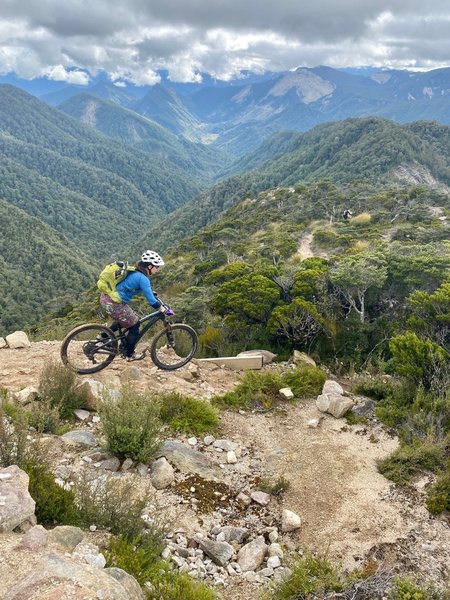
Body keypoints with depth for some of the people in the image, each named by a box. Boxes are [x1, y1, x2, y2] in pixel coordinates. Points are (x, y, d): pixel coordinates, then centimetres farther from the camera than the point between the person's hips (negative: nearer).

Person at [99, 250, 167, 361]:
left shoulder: (135, 272, 11)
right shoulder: (142, 278, -17)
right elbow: (151, 300, -17)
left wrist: (158, 301, 27)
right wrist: (164, 310, -5)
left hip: (106, 298, 9)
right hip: (114, 304, -9)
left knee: (123, 320, 32)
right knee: (134, 325, 9)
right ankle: (130, 354, 23)